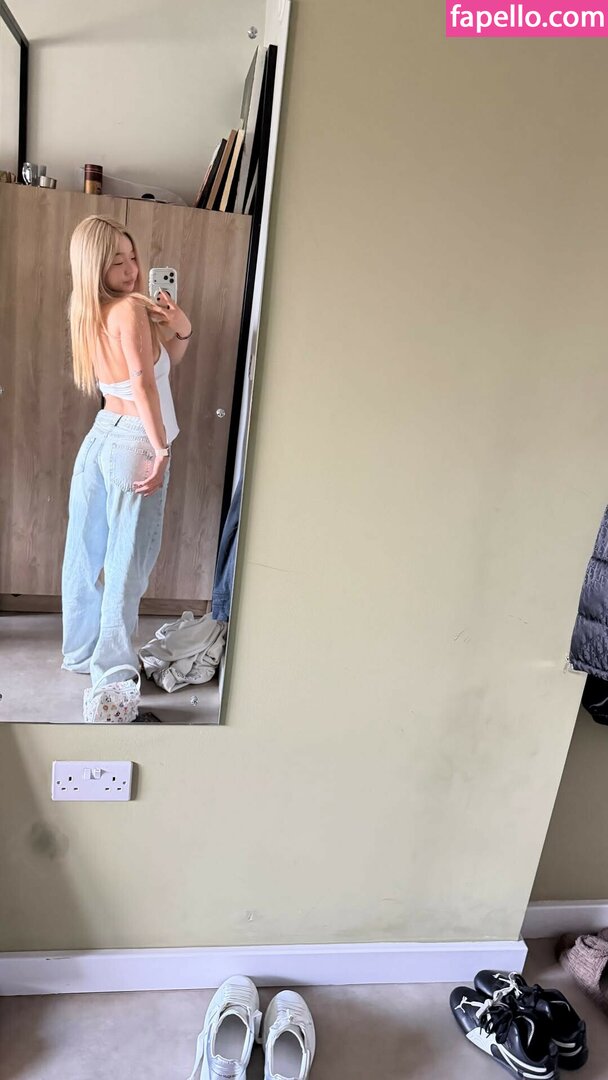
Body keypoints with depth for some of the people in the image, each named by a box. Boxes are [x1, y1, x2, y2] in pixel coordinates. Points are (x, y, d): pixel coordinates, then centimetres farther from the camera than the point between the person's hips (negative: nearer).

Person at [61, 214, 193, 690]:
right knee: (128, 560, 2)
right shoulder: (131, 308, -14)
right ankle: (114, 667, 14)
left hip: (100, 437, 9)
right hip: (136, 442, -8)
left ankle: (80, 651, 30)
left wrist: (180, 332, 0)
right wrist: (161, 450, -21)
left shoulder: (90, 314, 12)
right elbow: (143, 383, -23)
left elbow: (161, 363, 16)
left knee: (86, 553, 14)